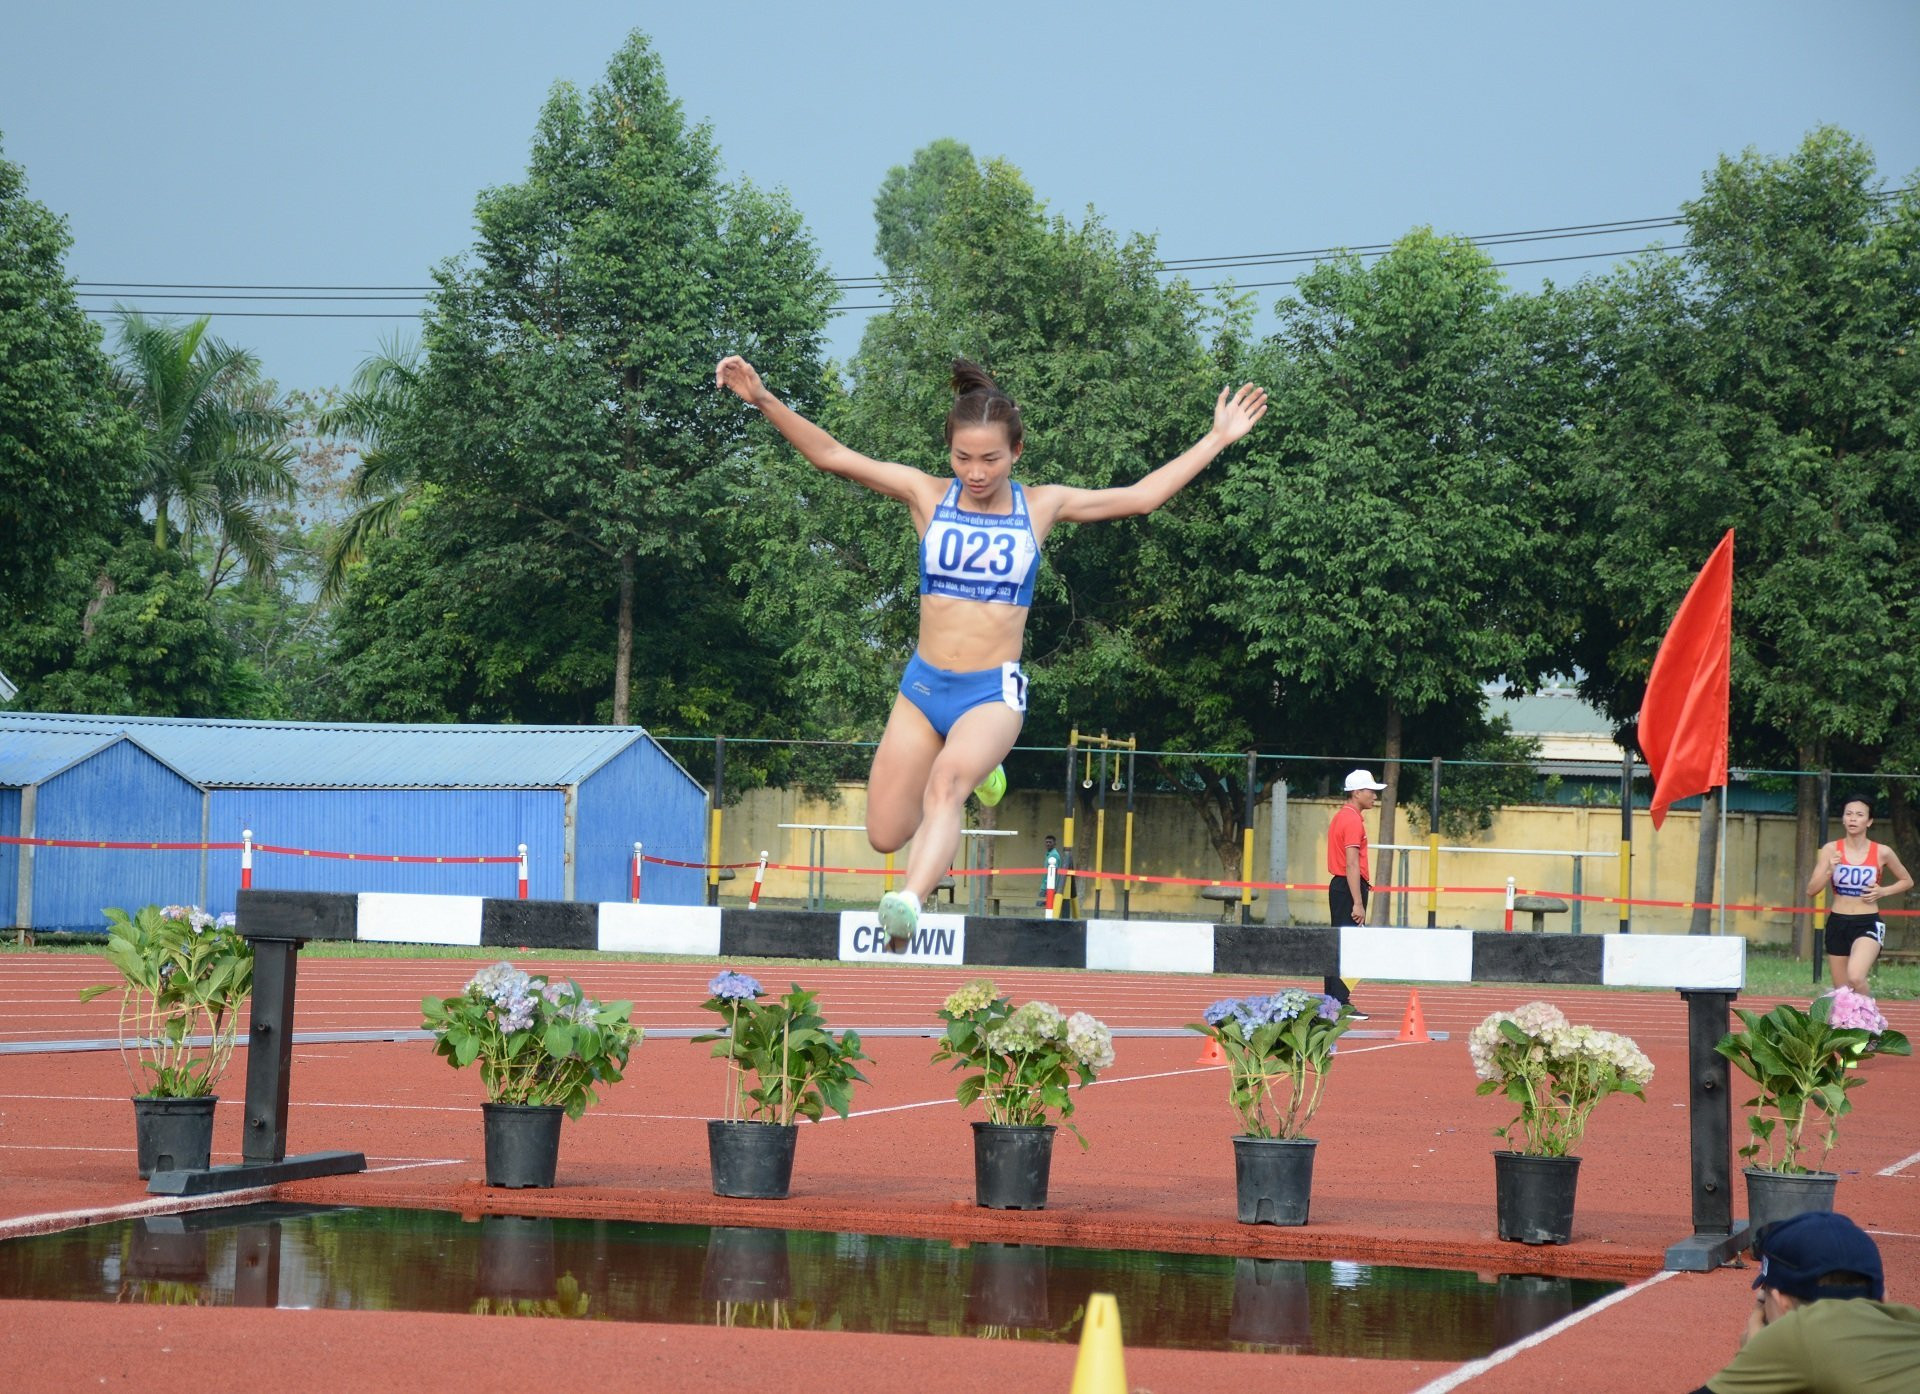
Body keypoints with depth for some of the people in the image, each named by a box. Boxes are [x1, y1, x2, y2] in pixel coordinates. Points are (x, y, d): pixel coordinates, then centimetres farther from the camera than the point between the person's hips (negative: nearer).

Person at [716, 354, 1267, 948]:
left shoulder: (1041, 506, 4)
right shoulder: (927, 495, 2)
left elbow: (1140, 496, 13)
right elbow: (830, 455, 0)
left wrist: (1217, 438, 12)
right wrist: (763, 399, -11)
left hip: (994, 692, -2)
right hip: (923, 683, 3)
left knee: (947, 779, -33)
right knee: (885, 836, 2)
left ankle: (910, 903, -54)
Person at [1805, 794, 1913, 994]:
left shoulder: (1882, 852, -3)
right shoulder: (1831, 850, -1)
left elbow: (1907, 882, 13)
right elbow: (1811, 890, -3)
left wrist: (1883, 891, -5)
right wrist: (1830, 871, -20)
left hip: (1869, 924, -3)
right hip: (1837, 923, 3)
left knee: (1855, 977, -28)